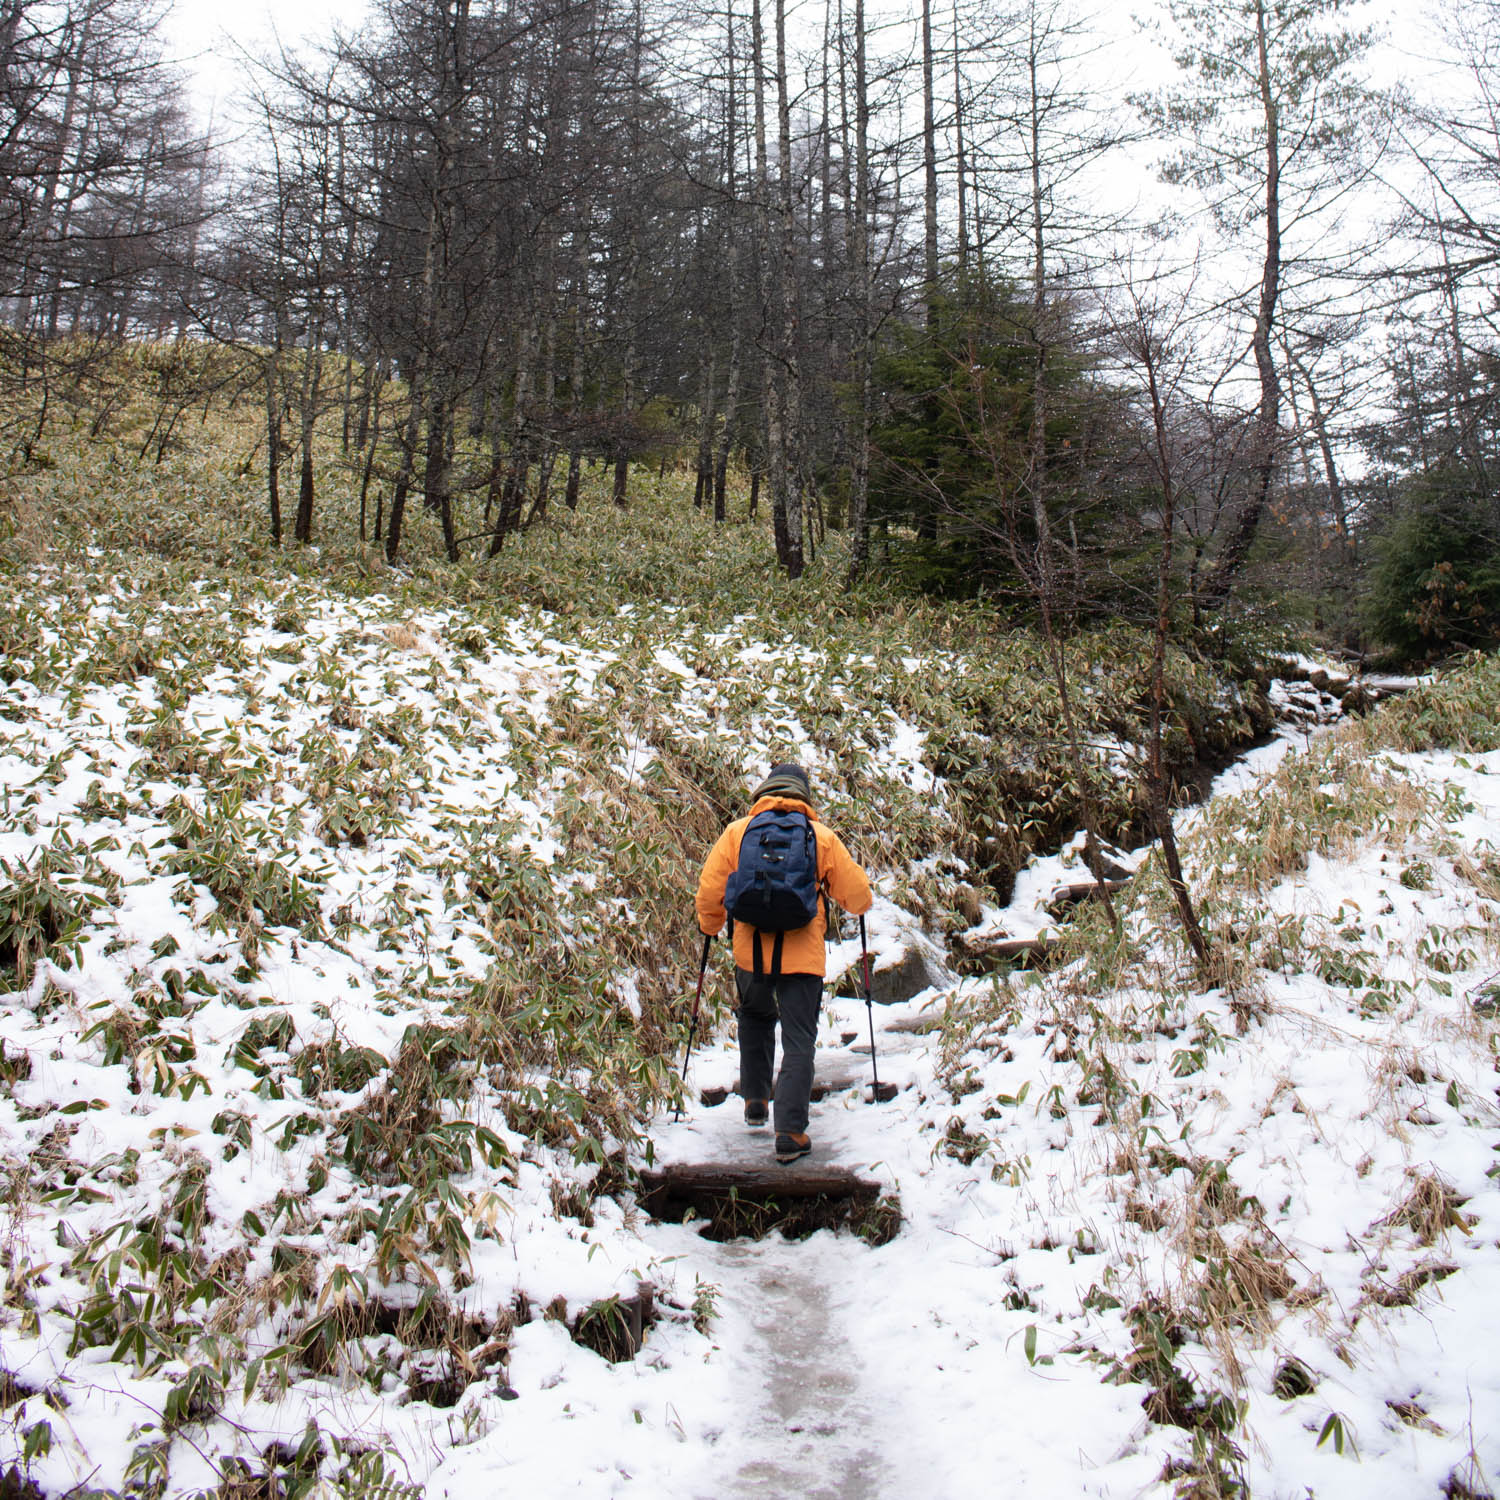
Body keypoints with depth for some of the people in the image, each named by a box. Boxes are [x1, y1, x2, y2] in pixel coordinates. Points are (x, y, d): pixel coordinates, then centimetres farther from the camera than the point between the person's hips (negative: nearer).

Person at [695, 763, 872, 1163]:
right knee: (799, 1041, 4)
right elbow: (857, 896, 3)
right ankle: (790, 1132, -3)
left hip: (750, 953, 2)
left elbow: (709, 890, 2)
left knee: (755, 1019, 29)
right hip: (802, 957, -2)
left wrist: (709, 926, 21)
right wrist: (856, 903, 27)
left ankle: (755, 1100, 32)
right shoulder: (823, 836, 1)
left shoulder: (737, 831, 2)